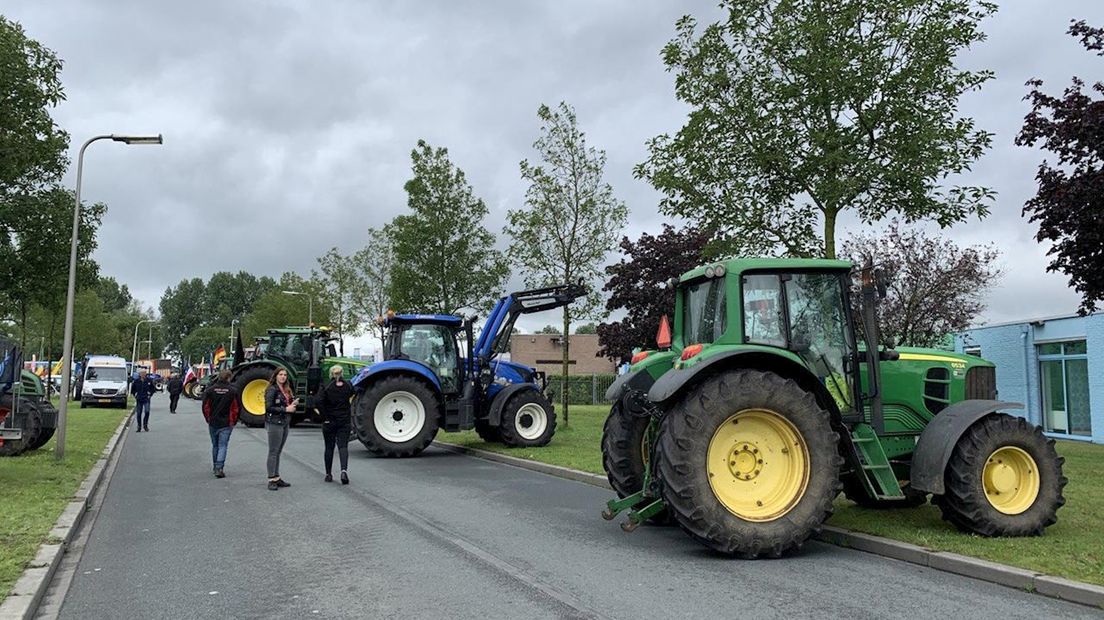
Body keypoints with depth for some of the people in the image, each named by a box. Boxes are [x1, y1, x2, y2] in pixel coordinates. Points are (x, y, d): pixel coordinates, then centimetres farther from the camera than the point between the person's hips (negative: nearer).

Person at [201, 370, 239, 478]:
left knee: (215, 445, 17)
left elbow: (205, 406, -2)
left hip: (213, 423, 2)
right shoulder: (232, 391, -8)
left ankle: (216, 467, 28)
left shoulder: (210, 389, -4)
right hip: (226, 424, -2)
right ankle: (219, 468, -11)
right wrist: (234, 421, 8)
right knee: (223, 446, 1)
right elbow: (237, 408, -5)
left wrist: (208, 419, 10)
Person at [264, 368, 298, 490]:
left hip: (285, 423, 8)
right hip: (274, 423, -8)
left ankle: (277, 478, 17)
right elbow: (269, 407, -17)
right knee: (273, 452, -5)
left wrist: (293, 404, 1)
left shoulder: (286, 389, 15)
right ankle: (271, 480, -3)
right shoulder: (272, 389, -9)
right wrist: (285, 409, -17)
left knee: (278, 452, 12)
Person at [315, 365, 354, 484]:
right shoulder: (348, 386, 1)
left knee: (329, 447, 11)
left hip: (329, 422, -1)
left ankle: (328, 474, 18)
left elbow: (318, 401, -19)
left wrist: (324, 417, -13)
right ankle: (344, 470, -22)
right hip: (344, 421, 1)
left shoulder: (326, 387, -7)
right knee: (343, 446, 0)